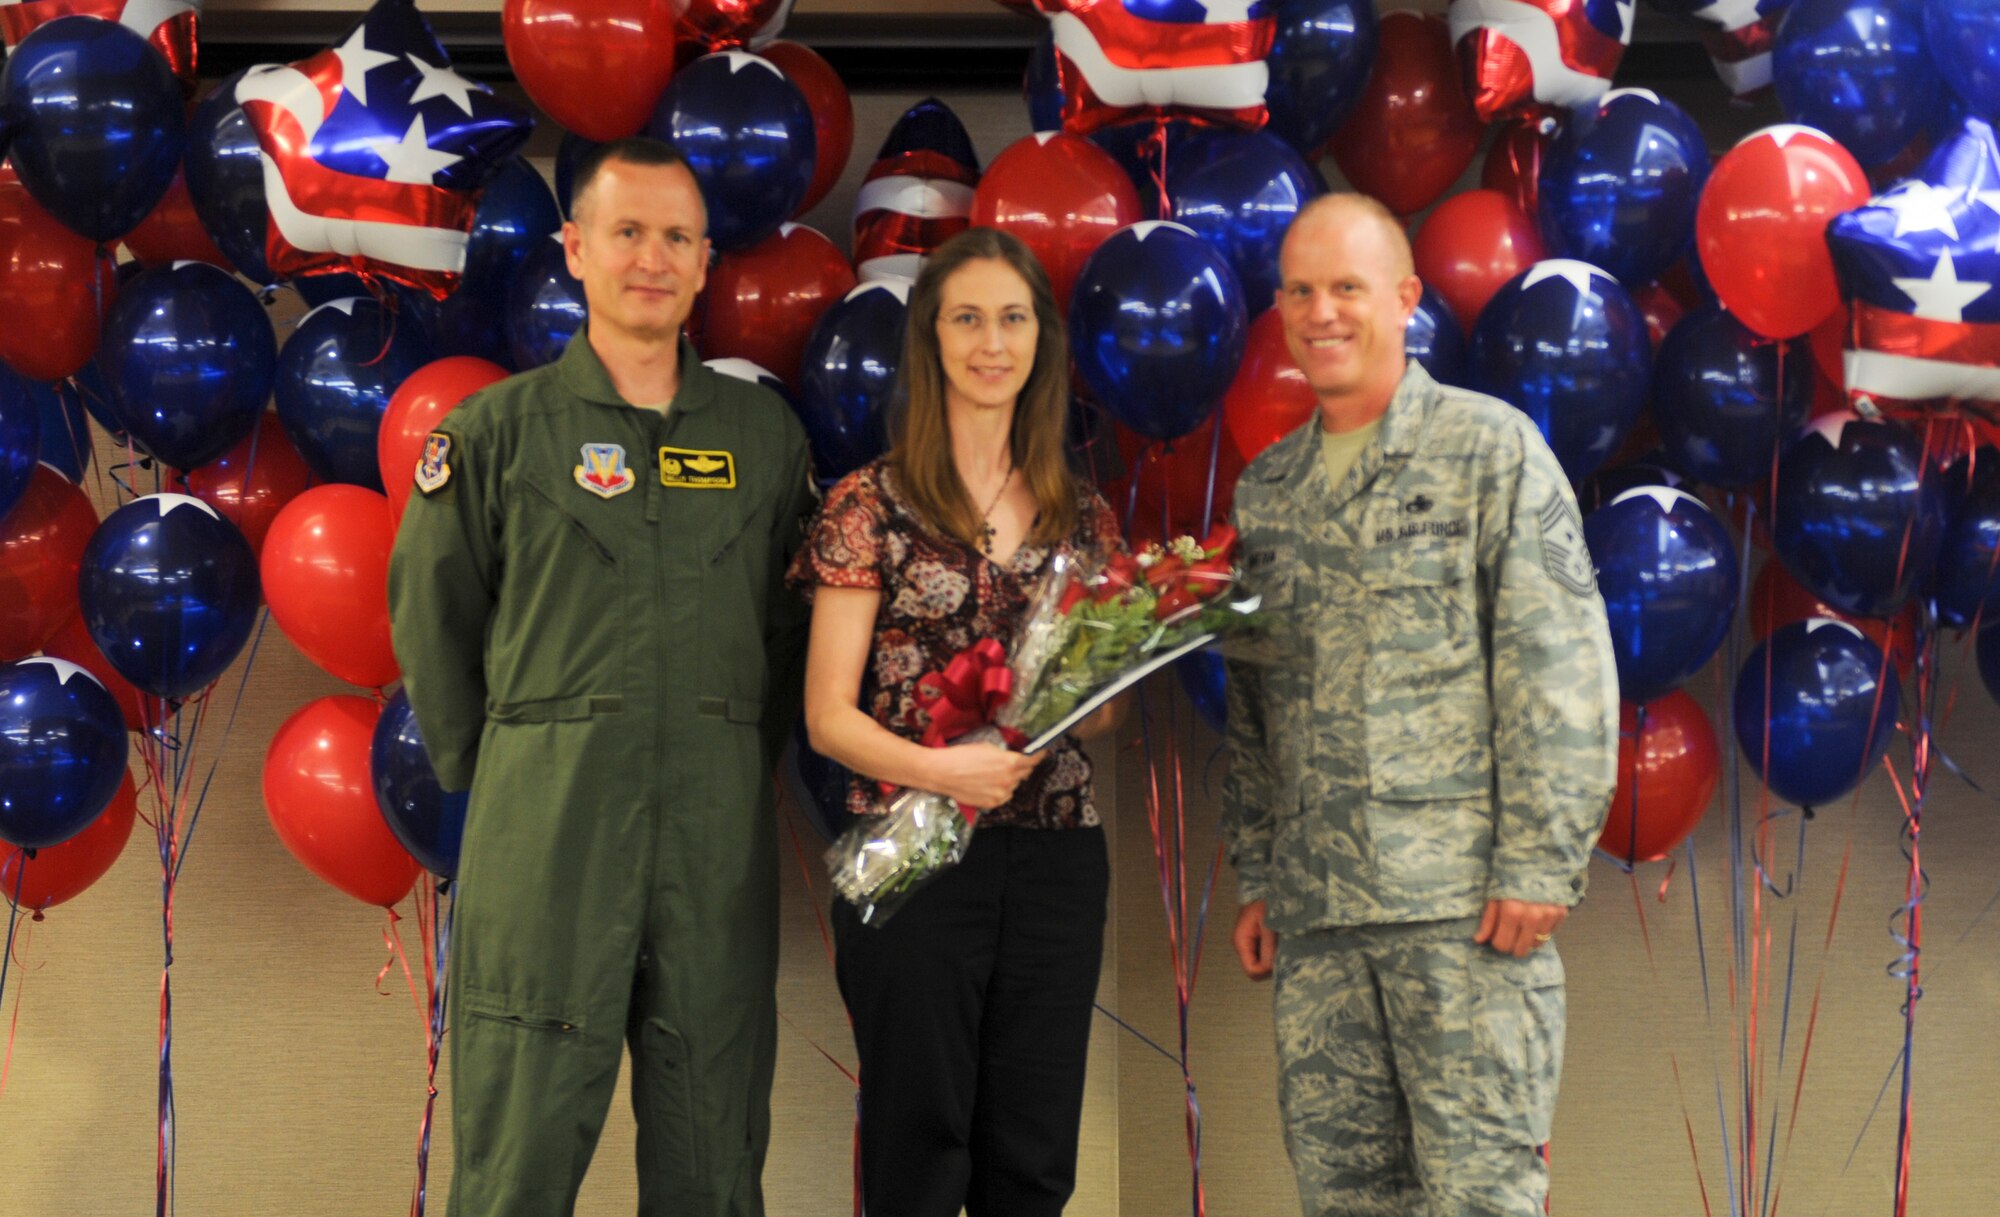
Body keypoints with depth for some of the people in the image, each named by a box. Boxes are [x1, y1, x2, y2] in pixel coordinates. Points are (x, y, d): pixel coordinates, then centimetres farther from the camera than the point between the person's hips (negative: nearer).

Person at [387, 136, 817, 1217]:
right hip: (545, 832, -2)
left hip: (719, 841, 2)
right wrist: (490, 774, 7)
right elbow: (430, 620, 9)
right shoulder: (496, 429, 4)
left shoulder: (766, 435, 10)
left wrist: (742, 758, 11)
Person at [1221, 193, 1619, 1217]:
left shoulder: (1491, 449, 1)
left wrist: (1539, 866, -12)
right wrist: (1256, 880, 14)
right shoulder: (1263, 489, 17)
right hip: (1314, 910, 5)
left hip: (1462, 902, -5)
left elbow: (1561, 670, -5)